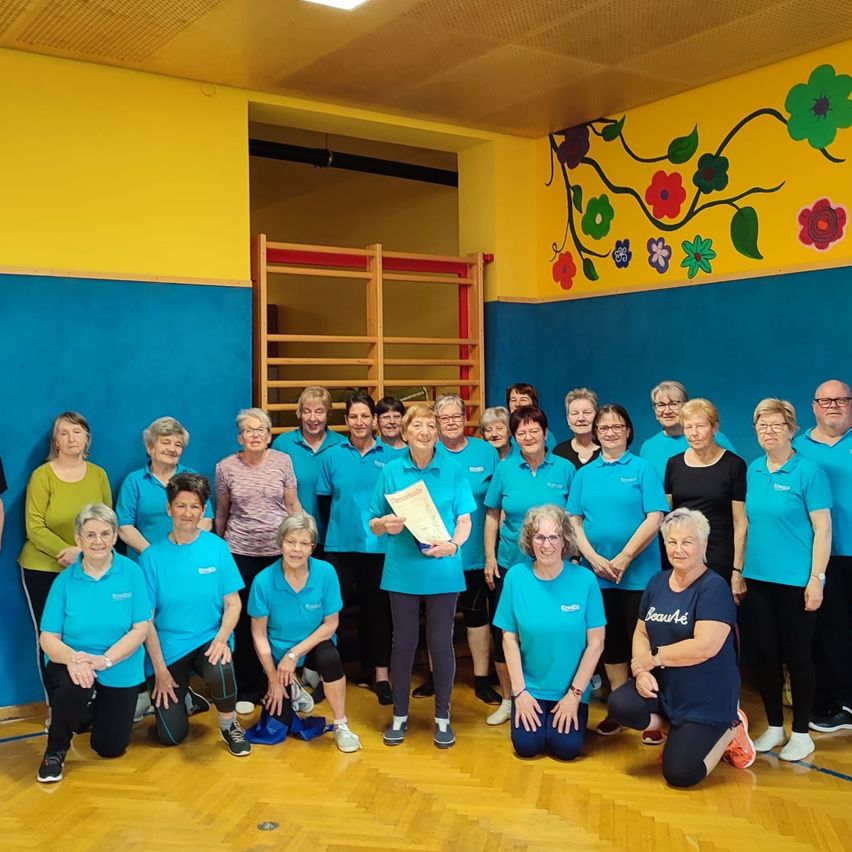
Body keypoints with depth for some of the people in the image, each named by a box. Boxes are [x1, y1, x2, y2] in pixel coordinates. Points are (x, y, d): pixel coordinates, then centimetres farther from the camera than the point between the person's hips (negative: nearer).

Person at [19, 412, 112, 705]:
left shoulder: (98, 474, 2)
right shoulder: (42, 475, -8)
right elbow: (35, 527, -12)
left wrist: (84, 551, -14)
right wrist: (66, 552, -23)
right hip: (43, 569, -2)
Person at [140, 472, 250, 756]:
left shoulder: (216, 547, -4)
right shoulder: (152, 555, -6)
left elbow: (233, 604, -2)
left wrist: (221, 639, -20)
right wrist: (159, 668, -9)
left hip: (209, 640, 0)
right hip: (168, 647, 0)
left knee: (221, 670, -35)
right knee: (171, 736, -4)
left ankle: (229, 725, -3)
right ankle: (181, 695, 32)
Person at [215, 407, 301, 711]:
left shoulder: (283, 461, 1)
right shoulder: (226, 467, 1)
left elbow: (293, 505, 5)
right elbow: (221, 513, 10)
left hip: (279, 550, 0)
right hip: (240, 552, 0)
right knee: (244, 621, 4)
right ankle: (247, 689, 17)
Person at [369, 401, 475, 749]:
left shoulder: (453, 470, -1)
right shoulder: (391, 471, 1)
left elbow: (465, 519, -3)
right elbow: (374, 524, 4)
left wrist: (453, 544, -23)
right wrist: (385, 525, -19)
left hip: (443, 570, -1)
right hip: (403, 569, 1)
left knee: (440, 642, 6)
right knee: (404, 642, 9)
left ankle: (442, 717, 22)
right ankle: (399, 715, 24)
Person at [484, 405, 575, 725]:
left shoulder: (565, 469, -4)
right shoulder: (505, 469, -1)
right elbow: (492, 516, 5)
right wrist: (490, 558, 1)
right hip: (510, 565, 1)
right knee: (504, 633, 7)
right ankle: (508, 700, 25)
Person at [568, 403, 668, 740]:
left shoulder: (642, 469, -1)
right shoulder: (585, 473, 9)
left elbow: (655, 518, -10)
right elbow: (574, 521, 6)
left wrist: (623, 559, -15)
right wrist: (594, 558, -9)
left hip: (638, 573, -4)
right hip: (598, 574, 4)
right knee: (611, 645, 12)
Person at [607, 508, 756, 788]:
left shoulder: (714, 587, -16)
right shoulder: (657, 582, 5)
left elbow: (705, 647, -26)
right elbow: (641, 632, 9)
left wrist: (654, 658, -16)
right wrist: (641, 670, -11)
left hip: (706, 696, -6)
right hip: (662, 684, 6)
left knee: (679, 774, -12)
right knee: (620, 707, -22)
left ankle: (730, 728, 15)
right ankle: (676, 730, 8)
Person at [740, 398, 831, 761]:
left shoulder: (808, 471, -9)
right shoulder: (753, 471, 7)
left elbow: (822, 528, -10)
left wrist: (816, 578, -14)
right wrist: (738, 570, 11)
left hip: (796, 581, -5)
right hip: (757, 578, 5)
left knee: (795, 655, 4)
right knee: (763, 653, 10)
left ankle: (801, 733, 20)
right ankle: (774, 727, 26)